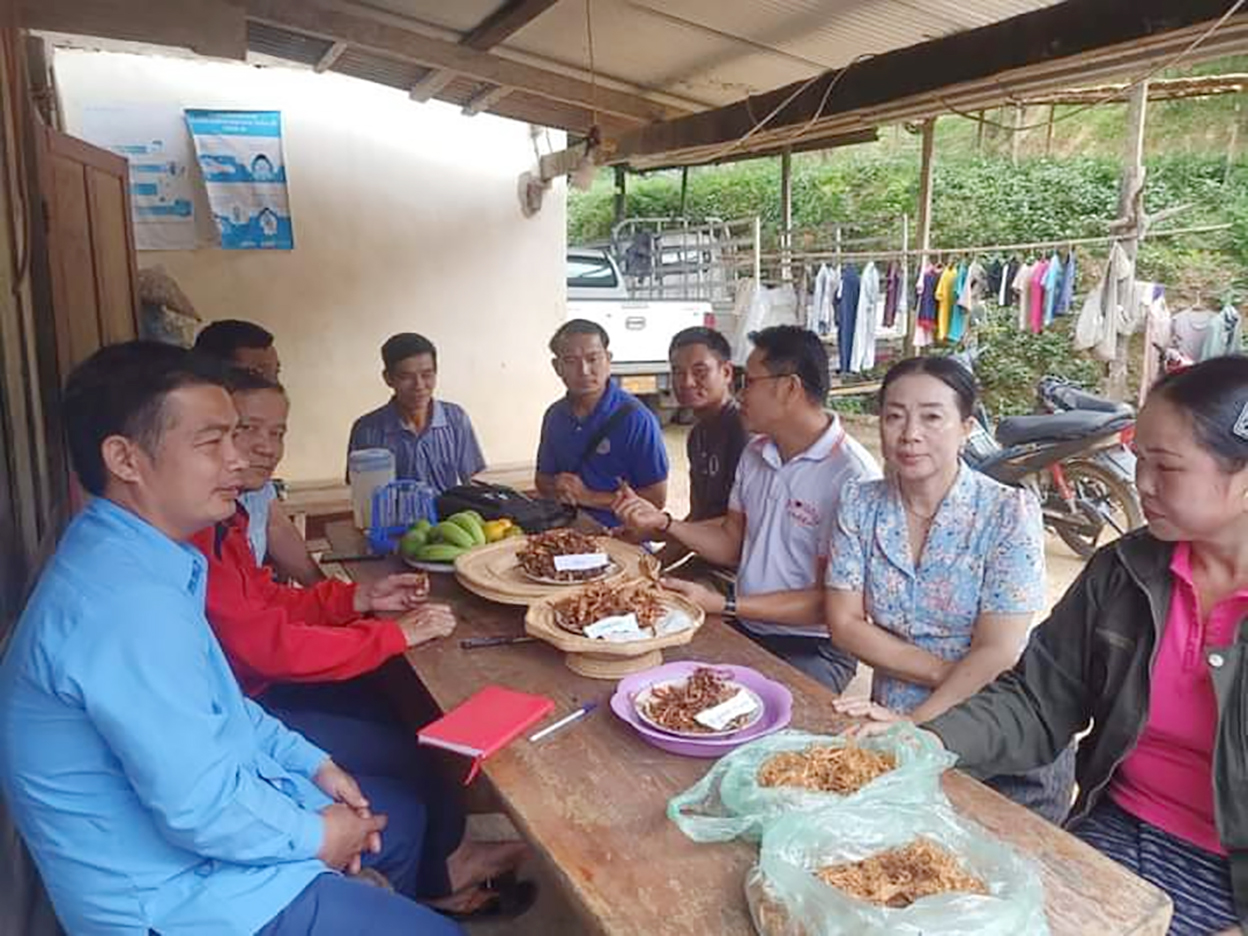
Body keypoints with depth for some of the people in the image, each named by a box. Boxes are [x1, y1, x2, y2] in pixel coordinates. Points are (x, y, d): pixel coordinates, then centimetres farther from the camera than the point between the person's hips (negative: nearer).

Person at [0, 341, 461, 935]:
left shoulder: (125, 553, 0)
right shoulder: (128, 600, -32)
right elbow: (202, 812, -29)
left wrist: (314, 763, 6)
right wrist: (316, 837, -12)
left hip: (190, 798, 9)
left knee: (406, 818, 22)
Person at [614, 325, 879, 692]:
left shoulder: (852, 476, -19)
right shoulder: (755, 454, 8)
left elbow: (829, 603, -17)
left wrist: (722, 605, -20)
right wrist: (663, 522, 2)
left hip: (812, 649, -6)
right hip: (744, 629, 7)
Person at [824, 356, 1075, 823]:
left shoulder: (1010, 512, -10)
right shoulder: (859, 503, 0)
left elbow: (997, 654, -14)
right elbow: (843, 624, -4)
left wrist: (915, 722, -19)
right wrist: (947, 673, -13)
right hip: (892, 725, 3)